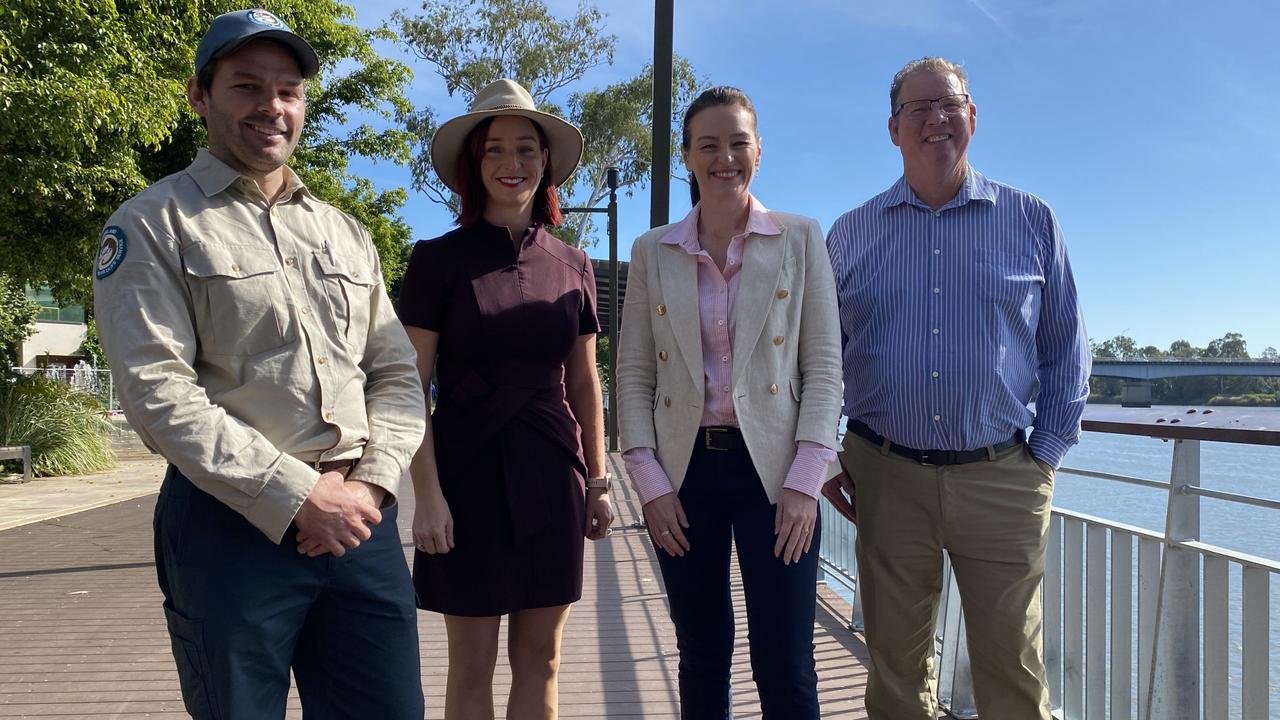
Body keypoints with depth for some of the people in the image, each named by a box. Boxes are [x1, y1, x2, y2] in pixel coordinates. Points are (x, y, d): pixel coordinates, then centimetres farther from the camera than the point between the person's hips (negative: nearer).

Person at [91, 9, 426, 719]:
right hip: (234, 526, -4)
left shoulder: (346, 234, 16)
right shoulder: (152, 225, 0)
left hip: (361, 519, 4)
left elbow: (397, 372, 12)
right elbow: (156, 390, -11)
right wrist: (297, 495, -15)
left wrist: (369, 484, -5)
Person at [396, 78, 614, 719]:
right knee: (472, 666, 8)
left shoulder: (572, 267, 7)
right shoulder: (438, 260, -4)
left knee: (539, 660, 12)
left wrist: (597, 481, 11)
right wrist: (427, 494, -12)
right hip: (469, 471, -3)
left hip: (551, 474, 3)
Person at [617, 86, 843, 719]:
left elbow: (824, 365, 0)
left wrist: (805, 480, -9)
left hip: (774, 468, -1)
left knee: (785, 666, 0)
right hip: (684, 471, 2)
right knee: (701, 659, 11)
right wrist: (649, 482, -3)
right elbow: (633, 372, 5)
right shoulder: (652, 252, 7)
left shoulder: (800, 239, 3)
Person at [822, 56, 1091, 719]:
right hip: (886, 480, 1)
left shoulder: (1032, 222, 6)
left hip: (1002, 482, 0)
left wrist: (1045, 454, 4)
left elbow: (1066, 352, 10)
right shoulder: (849, 234, 7)